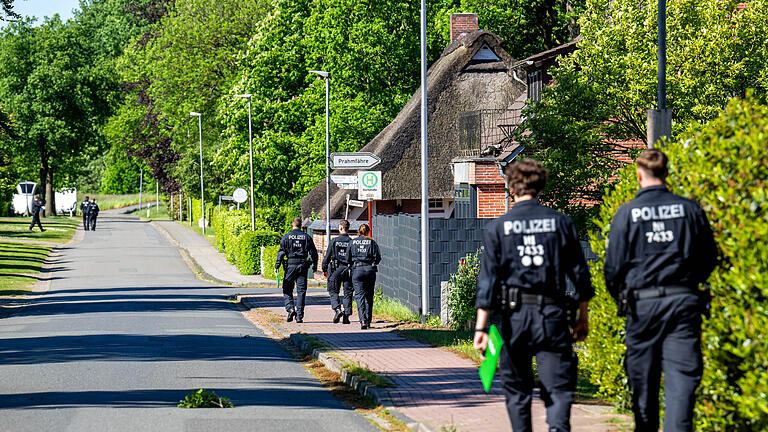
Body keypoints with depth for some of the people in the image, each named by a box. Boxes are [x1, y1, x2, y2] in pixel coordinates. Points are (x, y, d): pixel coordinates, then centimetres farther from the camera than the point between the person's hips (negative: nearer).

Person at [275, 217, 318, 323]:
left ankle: (290, 308, -13)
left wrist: (277, 266, -4)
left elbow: (281, 252, -5)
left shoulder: (286, 237, 1)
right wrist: (315, 265, 16)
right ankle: (299, 316, 1)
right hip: (303, 265, 2)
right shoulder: (306, 237, 7)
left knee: (287, 289, 8)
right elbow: (313, 252, 8)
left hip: (291, 265, -2)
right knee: (301, 291, 4)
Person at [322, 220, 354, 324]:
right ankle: (346, 316, 2)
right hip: (348, 269, 2)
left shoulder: (334, 241, -3)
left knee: (333, 292, 8)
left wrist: (324, 269, 9)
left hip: (336, 269, -2)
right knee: (348, 293, 6)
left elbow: (327, 256, 0)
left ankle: (337, 309, -14)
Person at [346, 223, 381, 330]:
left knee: (360, 296, -4)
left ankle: (363, 321, -18)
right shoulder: (372, 242, 4)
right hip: (370, 269, 1)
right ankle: (368, 321, 16)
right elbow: (378, 257, -1)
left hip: (357, 270, -1)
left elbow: (348, 259, 7)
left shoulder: (352, 242, 6)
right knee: (369, 296, 12)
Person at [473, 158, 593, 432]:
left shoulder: (497, 228, 1)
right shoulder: (561, 222, 4)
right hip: (553, 315, 0)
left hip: (515, 316, 0)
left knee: (517, 390, 14)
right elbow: (580, 274, 6)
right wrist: (583, 318, 15)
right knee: (558, 388, -2)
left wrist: (481, 328, -2)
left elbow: (487, 281, -3)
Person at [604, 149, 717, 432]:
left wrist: (621, 298, 19)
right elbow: (709, 259, 13)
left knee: (643, 382, 10)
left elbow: (614, 266, 1)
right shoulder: (690, 209, 4)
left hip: (642, 303, -1)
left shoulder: (627, 213, -2)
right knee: (682, 378, -4)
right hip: (684, 302, 1)